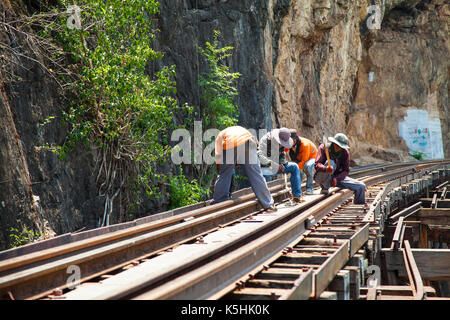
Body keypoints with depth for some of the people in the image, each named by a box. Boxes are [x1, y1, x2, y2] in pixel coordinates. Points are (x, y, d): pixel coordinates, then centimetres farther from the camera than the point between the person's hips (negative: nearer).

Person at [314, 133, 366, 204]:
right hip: (321, 176, -4)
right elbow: (317, 165, -25)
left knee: (361, 186, -9)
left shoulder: (345, 152, -5)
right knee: (330, 163, -36)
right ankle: (325, 188, -23)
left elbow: (346, 170, -7)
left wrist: (336, 178, -26)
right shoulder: (323, 148, -14)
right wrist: (326, 169, -48)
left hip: (338, 177, 4)